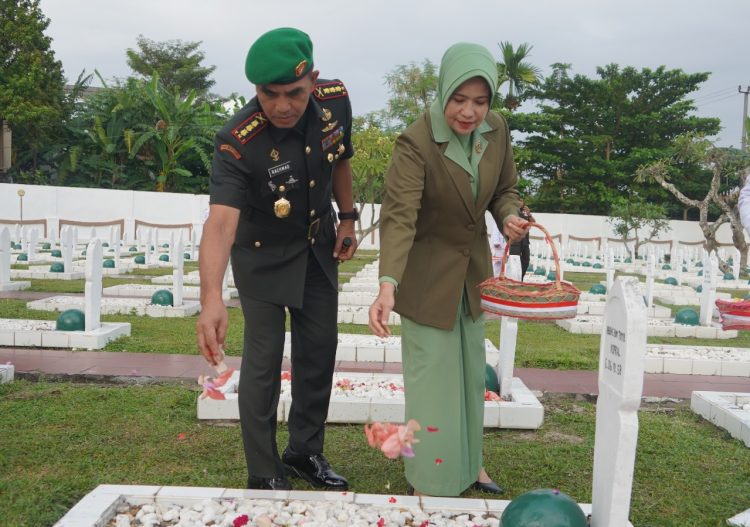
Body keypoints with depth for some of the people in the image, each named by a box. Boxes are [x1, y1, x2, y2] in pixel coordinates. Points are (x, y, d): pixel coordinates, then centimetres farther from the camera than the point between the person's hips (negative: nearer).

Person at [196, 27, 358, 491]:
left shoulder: (335, 100, -19)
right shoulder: (238, 143, -34)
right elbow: (221, 221, -47)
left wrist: (348, 217, 3)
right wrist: (212, 298, -61)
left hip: (318, 247, 5)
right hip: (263, 257, -5)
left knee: (319, 353, 12)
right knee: (264, 362, -3)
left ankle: (305, 453, 32)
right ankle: (265, 477, 16)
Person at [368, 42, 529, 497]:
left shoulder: (497, 131, -7)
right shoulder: (417, 142, -25)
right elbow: (399, 216, -34)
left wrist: (509, 216, -16)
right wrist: (388, 284, -47)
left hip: (474, 267, 6)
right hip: (428, 272, -6)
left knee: (471, 370, 18)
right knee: (432, 375, 0)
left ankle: (468, 462, 38)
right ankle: (432, 484, 19)